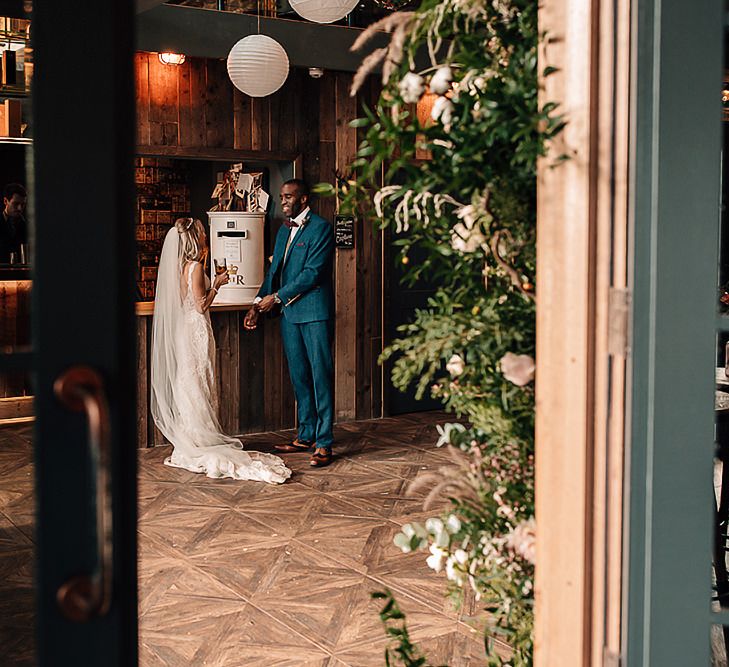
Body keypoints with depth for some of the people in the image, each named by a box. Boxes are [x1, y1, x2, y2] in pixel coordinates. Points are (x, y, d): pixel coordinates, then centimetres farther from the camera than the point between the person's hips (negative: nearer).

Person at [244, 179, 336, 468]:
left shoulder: (321, 228, -7)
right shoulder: (284, 230, 19)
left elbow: (313, 272, -14)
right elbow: (274, 270, 18)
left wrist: (277, 297, -11)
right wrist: (258, 304, 5)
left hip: (314, 312, -8)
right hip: (289, 313, 8)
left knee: (321, 376, -5)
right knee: (299, 377, 12)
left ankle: (324, 443, -3)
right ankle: (305, 436, 20)